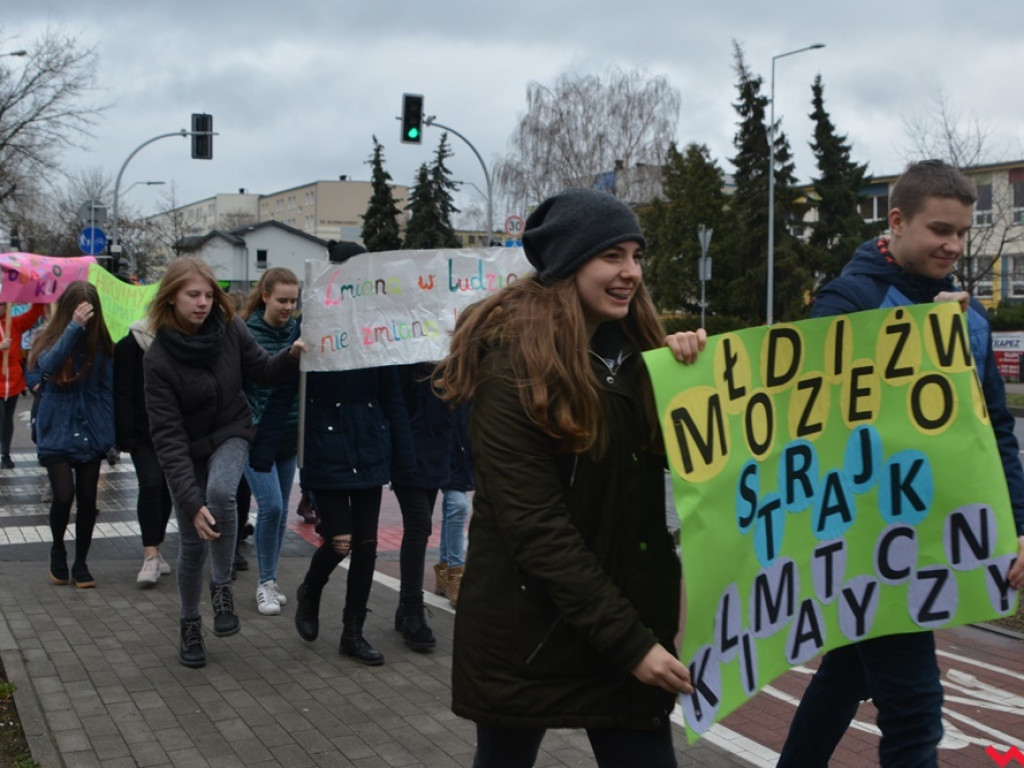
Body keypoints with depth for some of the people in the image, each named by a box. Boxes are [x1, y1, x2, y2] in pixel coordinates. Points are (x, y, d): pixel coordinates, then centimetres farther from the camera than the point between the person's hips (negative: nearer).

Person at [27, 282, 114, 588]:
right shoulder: (51, 341, -3)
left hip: (90, 436, 2)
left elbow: (107, 390, 4)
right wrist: (74, 327, -29)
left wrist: (107, 434, -3)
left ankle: (80, 563, 22)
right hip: (57, 435, -2)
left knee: (87, 499, 5)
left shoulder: (100, 345, 2)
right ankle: (58, 549, 17)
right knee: (63, 496, -12)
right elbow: (49, 366, -26)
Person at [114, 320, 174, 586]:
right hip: (144, 433, -4)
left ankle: (154, 550, 22)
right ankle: (151, 557, -13)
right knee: (151, 484, -16)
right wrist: (126, 436, -13)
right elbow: (122, 395, -8)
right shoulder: (129, 348, -5)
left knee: (165, 489, 8)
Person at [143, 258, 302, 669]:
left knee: (220, 493, -31)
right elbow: (168, 436, -25)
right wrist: (191, 502, -32)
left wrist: (292, 355, -20)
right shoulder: (158, 358, -22)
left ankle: (222, 587, -11)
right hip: (187, 448, -1)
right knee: (192, 542, 1)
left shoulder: (229, 328, -14)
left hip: (230, 434, 1)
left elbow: (262, 369, 4)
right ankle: (190, 625, 25)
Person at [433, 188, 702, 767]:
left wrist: (690, 375, -9)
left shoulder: (634, 349, 4)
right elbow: (535, 527, -20)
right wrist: (628, 642, -23)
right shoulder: (513, 364, -15)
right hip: (529, 629, -5)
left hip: (630, 617, 5)